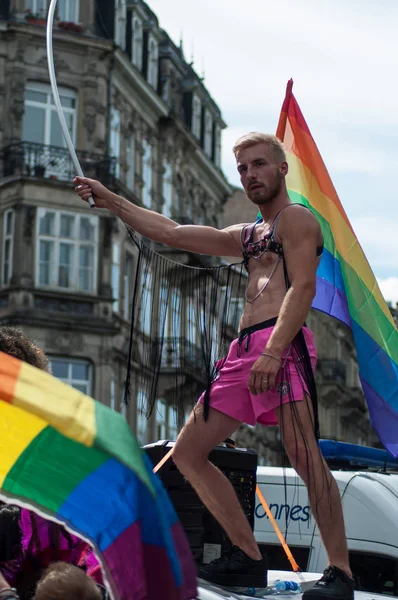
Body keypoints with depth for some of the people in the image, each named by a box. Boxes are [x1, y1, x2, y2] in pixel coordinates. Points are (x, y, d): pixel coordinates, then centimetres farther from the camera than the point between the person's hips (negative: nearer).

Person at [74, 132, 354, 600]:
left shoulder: (295, 218, 6)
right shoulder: (245, 236, 31)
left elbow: (303, 286, -10)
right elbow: (170, 233, 32)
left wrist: (274, 350, -23)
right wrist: (110, 201, 29)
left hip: (283, 348, -9)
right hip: (242, 352, 9)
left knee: (306, 459, -19)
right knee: (188, 453, 5)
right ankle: (248, 559, 5)